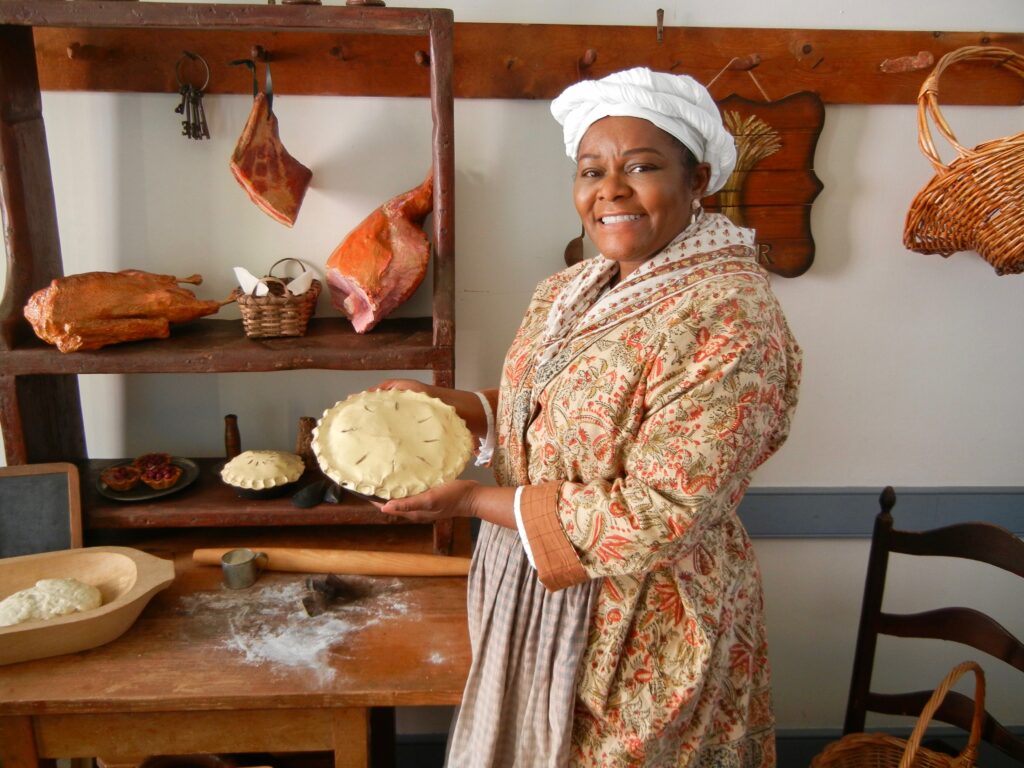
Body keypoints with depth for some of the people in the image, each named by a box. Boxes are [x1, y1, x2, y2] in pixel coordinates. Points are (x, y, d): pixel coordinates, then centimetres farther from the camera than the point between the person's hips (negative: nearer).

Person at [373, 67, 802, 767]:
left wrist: (475, 500, -21)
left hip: (639, 632, -7)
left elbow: (654, 519, -28)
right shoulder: (576, 289, 0)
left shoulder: (729, 318, -25)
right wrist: (440, 403, -3)